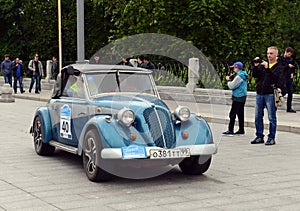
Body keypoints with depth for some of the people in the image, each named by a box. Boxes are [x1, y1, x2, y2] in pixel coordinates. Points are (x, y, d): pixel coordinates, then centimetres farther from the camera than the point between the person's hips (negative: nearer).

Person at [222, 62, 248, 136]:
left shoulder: (239, 76, -17)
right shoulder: (244, 75, 12)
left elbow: (231, 86, -15)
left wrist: (228, 80, 1)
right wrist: (231, 77, 7)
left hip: (238, 97, -10)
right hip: (242, 97, 10)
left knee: (232, 114, -7)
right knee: (240, 114, 13)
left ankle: (230, 130, -7)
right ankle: (241, 130, 16)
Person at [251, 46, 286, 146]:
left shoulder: (279, 66, 2)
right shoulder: (262, 64, 15)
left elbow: (276, 78, -15)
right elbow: (254, 75, 7)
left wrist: (267, 68, -20)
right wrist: (256, 66, -7)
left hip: (270, 94, -5)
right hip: (259, 93, 5)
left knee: (272, 117, -2)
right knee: (258, 116, 7)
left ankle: (271, 138, 4)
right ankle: (259, 136, 17)